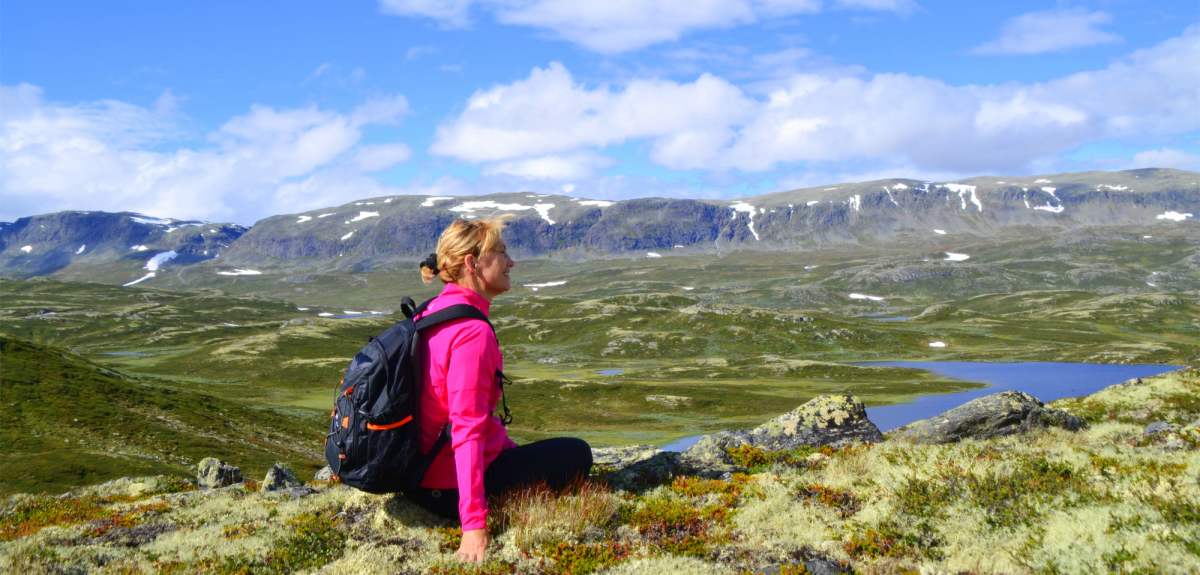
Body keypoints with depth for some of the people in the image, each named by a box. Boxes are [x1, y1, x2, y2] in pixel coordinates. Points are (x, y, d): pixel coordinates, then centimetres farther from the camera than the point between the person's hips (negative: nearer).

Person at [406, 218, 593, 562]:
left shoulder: (432, 314, 5)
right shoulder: (473, 331, -24)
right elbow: (467, 428, -29)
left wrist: (507, 446, 18)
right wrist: (474, 524, -30)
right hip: (452, 489, -9)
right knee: (577, 455, 5)